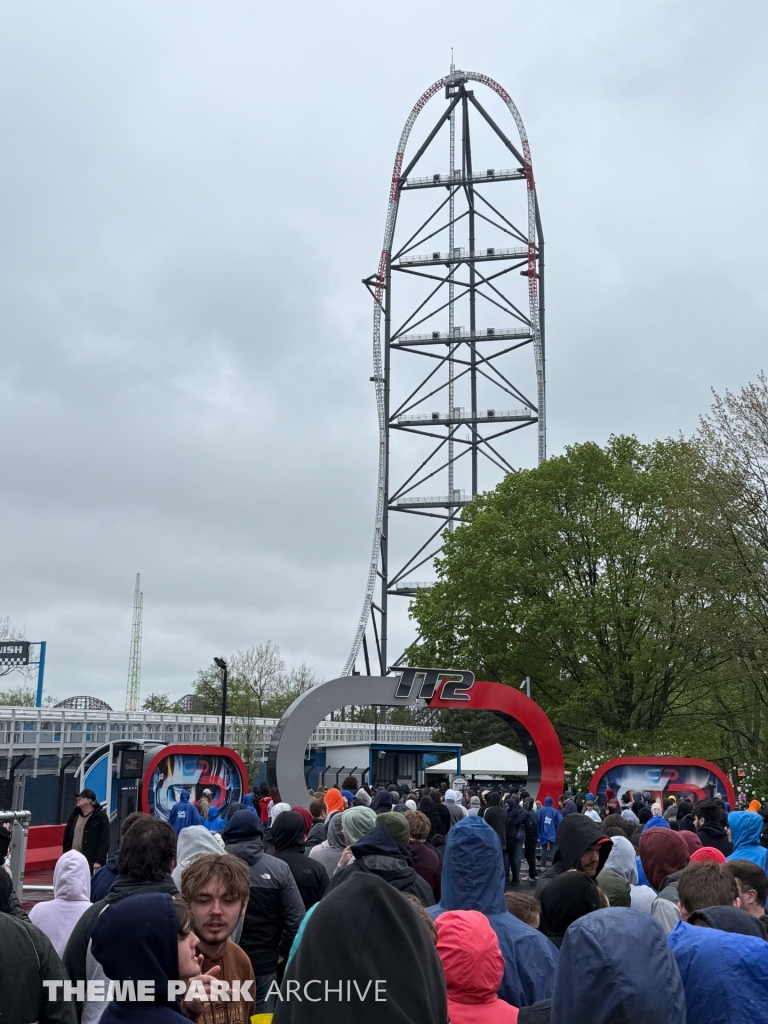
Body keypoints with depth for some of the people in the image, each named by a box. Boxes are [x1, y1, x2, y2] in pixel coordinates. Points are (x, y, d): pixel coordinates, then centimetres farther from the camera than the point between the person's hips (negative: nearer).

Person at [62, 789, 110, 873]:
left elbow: (104, 842, -10)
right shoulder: (74, 816, 12)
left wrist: (98, 861, -17)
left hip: (91, 863, -6)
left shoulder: (101, 817, -6)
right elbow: (66, 838, 15)